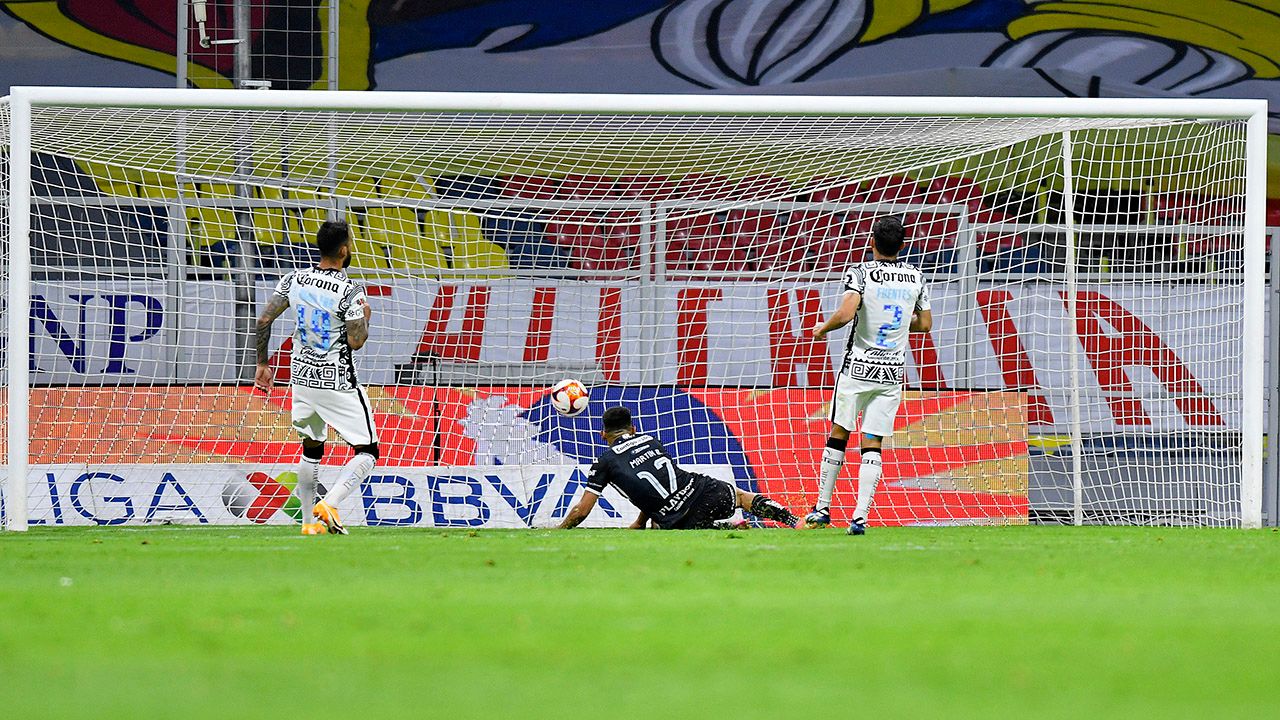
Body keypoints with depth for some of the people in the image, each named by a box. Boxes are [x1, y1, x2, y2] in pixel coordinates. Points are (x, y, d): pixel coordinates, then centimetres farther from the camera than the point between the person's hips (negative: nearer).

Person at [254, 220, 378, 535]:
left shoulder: (295, 280, 0)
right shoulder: (350, 290, -17)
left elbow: (264, 320, 2)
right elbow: (356, 341, -18)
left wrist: (262, 363, 13)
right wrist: (365, 316, 2)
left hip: (302, 377, 6)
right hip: (338, 384, -6)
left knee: (312, 448, 21)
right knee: (367, 451, 3)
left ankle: (309, 521, 20)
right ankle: (329, 505, -16)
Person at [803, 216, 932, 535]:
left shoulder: (860, 273, -10)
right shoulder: (915, 277, 4)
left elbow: (846, 313, -24)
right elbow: (925, 324, 12)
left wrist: (822, 328, -4)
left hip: (858, 367, -3)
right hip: (893, 373, 3)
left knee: (839, 434, 9)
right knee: (872, 445, 3)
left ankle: (822, 509, 13)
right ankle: (860, 516, -8)